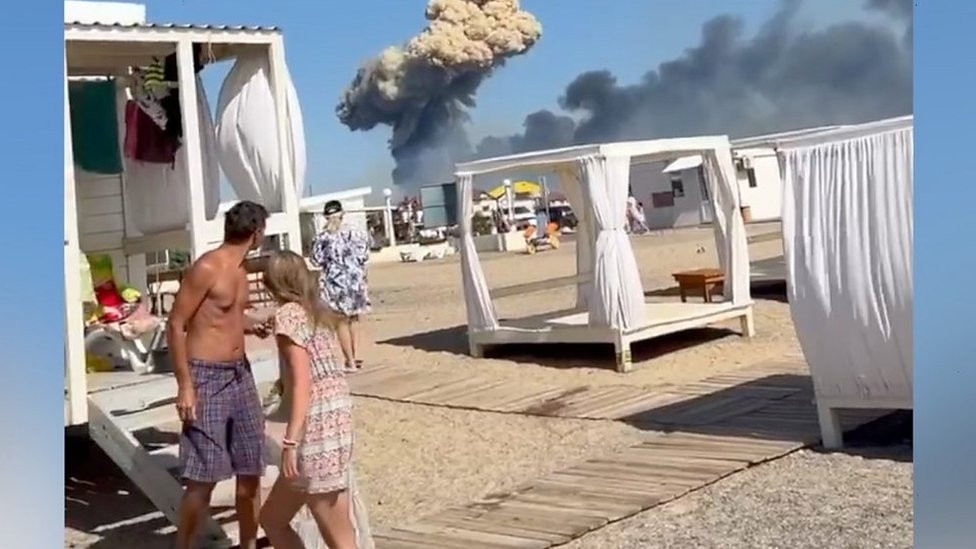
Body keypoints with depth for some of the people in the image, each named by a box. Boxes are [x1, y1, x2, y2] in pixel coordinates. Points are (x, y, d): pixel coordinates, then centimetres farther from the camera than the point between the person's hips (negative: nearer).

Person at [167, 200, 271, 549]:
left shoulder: (240, 270, 10)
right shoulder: (207, 268, -15)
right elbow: (175, 325, -15)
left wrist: (254, 327, 32)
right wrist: (185, 385, -19)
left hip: (240, 374, 8)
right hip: (206, 377, -8)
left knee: (251, 470, 11)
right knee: (204, 477, -6)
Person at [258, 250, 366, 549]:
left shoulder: (288, 313, -7)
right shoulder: (317, 311, 18)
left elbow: (302, 381, -16)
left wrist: (290, 441, -19)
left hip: (318, 424, -10)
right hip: (336, 417, 10)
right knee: (272, 518, 19)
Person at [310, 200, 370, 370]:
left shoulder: (323, 238, -10)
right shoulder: (355, 234, -4)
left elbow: (317, 260, -4)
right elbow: (364, 256, 2)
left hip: (335, 281, -3)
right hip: (355, 279, 3)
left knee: (342, 321, 6)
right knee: (353, 319, 19)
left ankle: (351, 361, 5)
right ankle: (356, 356, 17)